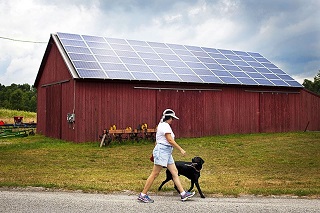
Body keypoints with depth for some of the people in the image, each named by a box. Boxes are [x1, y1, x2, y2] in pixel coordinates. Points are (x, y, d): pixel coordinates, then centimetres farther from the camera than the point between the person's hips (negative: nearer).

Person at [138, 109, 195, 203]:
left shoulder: (161, 125, 18)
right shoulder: (165, 126, -12)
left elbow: (157, 141, 22)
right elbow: (170, 140, -18)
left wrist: (154, 154, 26)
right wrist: (181, 149, -12)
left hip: (167, 153, 11)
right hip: (162, 150, -11)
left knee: (175, 172, 7)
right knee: (155, 174, -6)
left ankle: (183, 194, 8)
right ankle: (143, 195, 0)